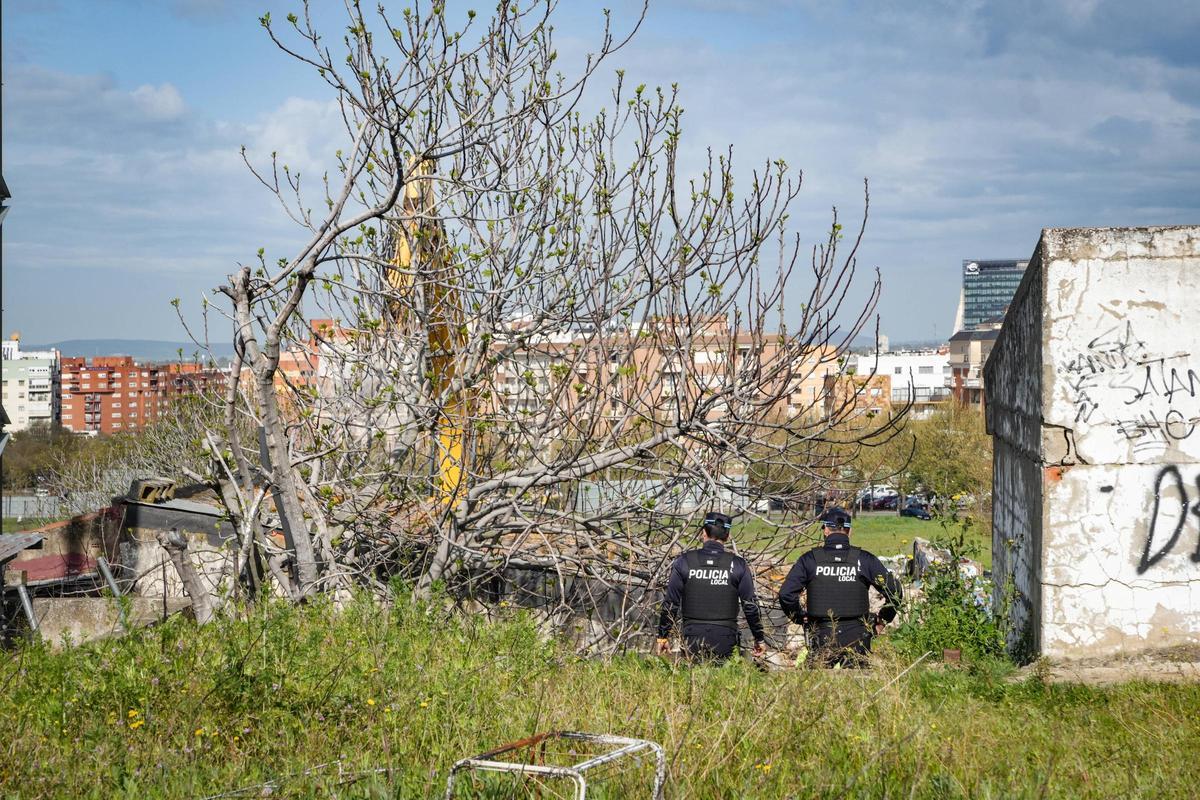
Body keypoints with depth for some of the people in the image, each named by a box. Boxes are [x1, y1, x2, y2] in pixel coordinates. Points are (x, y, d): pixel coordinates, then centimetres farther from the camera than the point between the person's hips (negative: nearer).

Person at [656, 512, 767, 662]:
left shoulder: (684, 562, -1)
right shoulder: (737, 565, -1)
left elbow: (670, 604, 1)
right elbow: (750, 606, 2)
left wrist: (663, 636, 11)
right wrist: (759, 638, 13)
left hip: (692, 639, 0)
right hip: (725, 642, 0)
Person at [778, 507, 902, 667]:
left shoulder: (810, 559, -2)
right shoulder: (864, 559, 0)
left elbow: (786, 594, -8)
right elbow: (894, 591, -2)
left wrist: (800, 618, 8)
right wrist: (881, 622, 11)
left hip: (821, 637, 0)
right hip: (856, 637, 0)